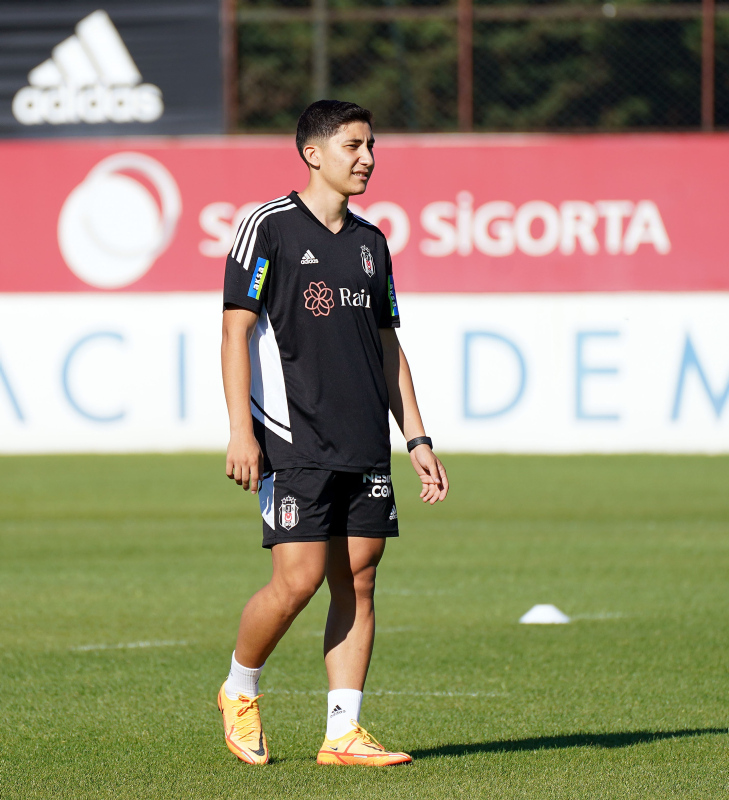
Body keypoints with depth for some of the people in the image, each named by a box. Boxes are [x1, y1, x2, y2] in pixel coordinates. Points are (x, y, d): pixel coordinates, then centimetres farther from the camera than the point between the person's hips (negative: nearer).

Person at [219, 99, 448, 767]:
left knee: (358, 582, 2)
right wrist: (241, 430, -14)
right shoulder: (270, 228, -3)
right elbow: (236, 330, -6)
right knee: (298, 579, -11)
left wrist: (417, 437, 15)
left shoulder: (370, 242, 15)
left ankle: (343, 734, 6)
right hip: (294, 442, -6)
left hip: (366, 448, 6)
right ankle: (239, 693, 14)